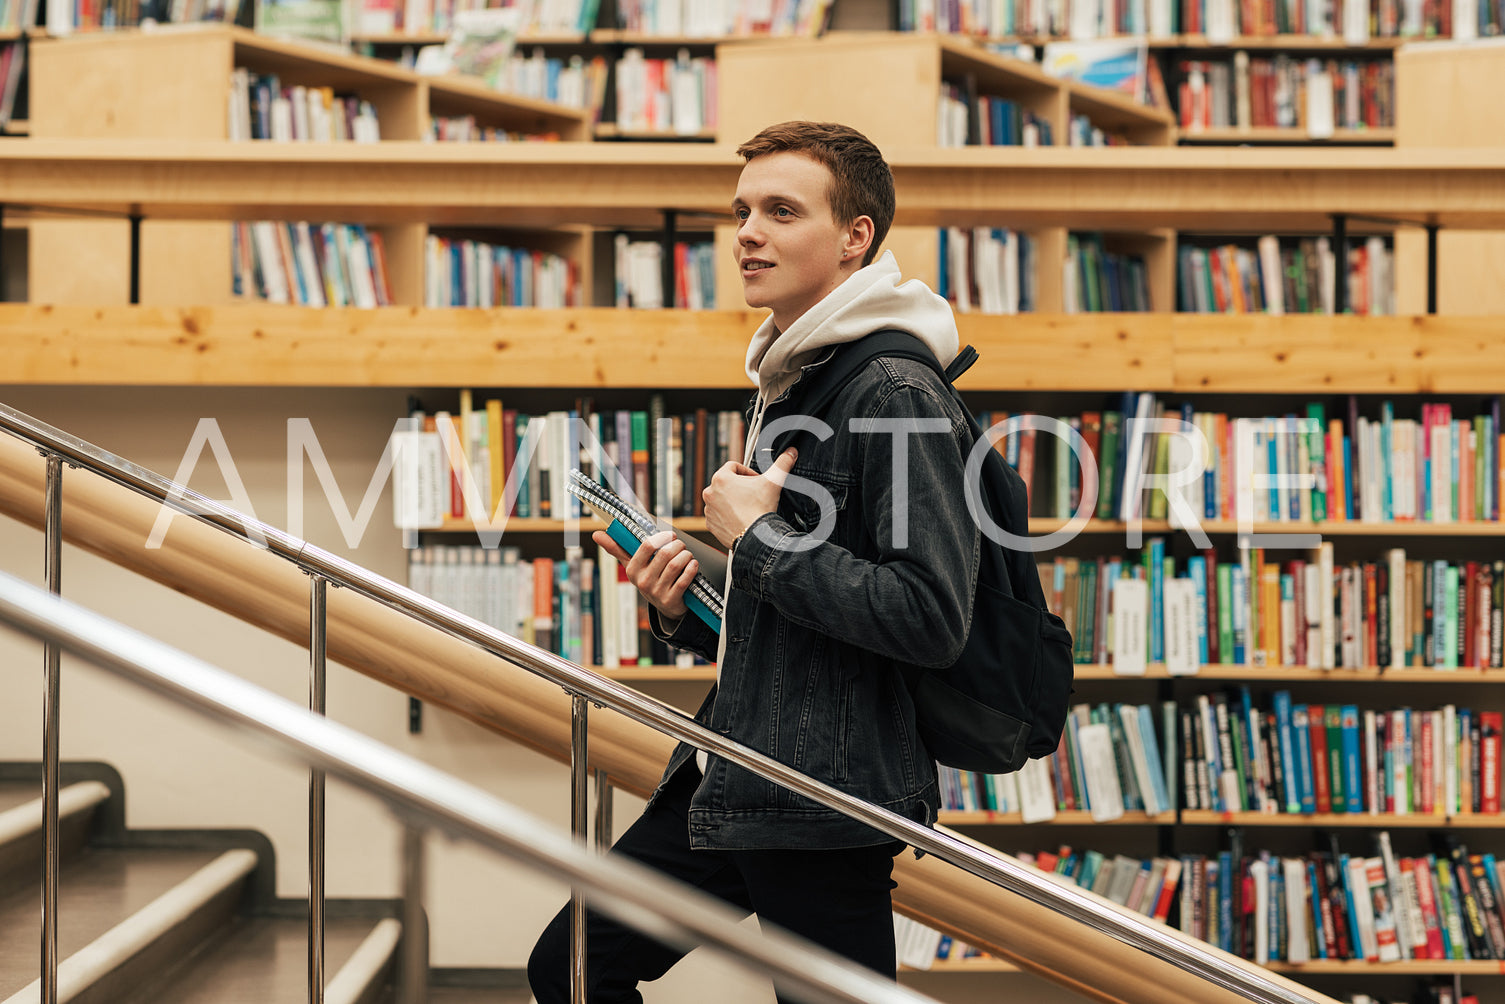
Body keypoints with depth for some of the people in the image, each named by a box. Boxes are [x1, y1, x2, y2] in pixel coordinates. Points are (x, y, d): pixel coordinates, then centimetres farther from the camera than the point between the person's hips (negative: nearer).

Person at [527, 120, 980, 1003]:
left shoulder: (897, 396, -15)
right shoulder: (786, 385, 17)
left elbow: (933, 618, -25)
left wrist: (758, 535, -16)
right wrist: (684, 613, 4)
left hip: (827, 798, -10)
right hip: (731, 787, 10)